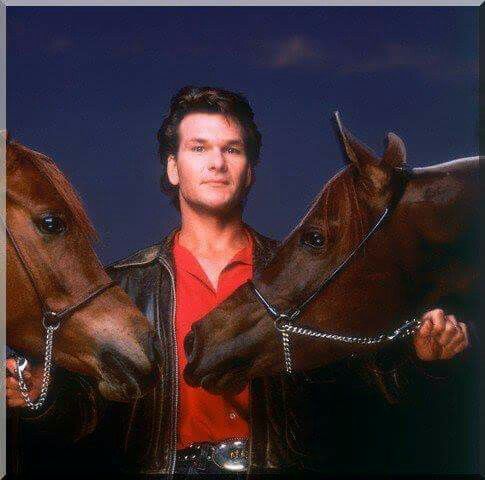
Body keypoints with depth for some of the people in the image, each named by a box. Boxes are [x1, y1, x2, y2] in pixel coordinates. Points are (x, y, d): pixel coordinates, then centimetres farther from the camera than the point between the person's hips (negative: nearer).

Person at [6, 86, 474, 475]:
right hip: (170, 468, 0)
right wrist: (42, 395, -15)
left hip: (280, 464, 0)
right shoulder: (128, 283, 6)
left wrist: (419, 356, -15)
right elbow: (92, 409, 4)